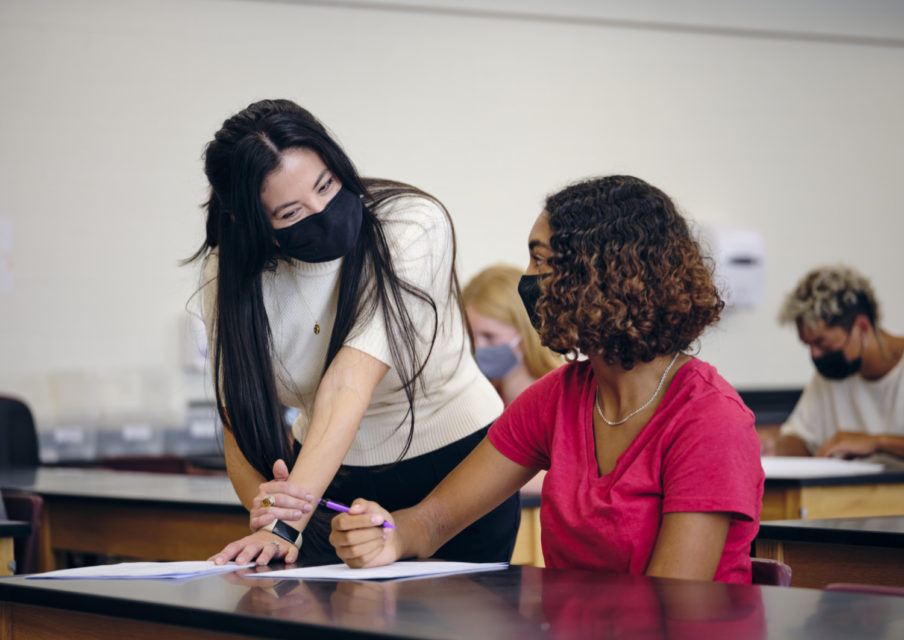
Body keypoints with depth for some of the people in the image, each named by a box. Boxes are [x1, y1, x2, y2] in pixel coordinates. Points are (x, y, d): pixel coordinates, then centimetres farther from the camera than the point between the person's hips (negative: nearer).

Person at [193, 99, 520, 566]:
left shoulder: (414, 225, -24)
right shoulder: (229, 275, -12)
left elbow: (348, 386, -34)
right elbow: (241, 429, -12)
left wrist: (288, 518, -43)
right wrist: (272, 518, -34)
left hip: (454, 466, -2)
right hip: (332, 480, 3)